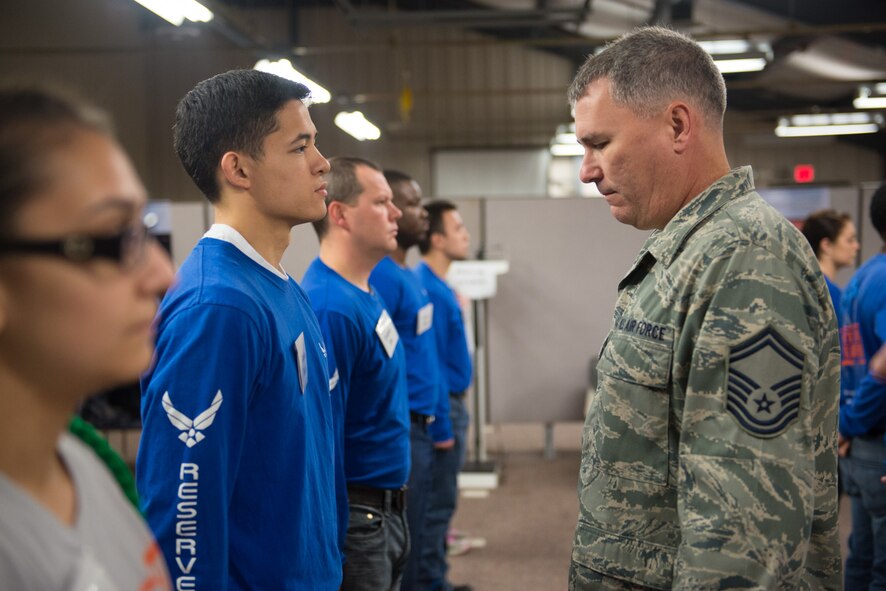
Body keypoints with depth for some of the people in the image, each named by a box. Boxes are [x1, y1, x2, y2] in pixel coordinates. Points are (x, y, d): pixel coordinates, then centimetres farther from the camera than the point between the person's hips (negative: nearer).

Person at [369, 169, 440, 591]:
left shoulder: (408, 274, 13)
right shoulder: (381, 277, -17)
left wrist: (428, 424, 17)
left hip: (417, 427, 9)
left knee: (410, 541, 16)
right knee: (398, 546, 0)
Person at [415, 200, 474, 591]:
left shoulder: (437, 285, 11)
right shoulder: (427, 290, -20)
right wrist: (442, 426, -21)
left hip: (450, 402, 10)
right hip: (442, 408, -10)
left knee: (440, 502, 16)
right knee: (437, 504, -2)